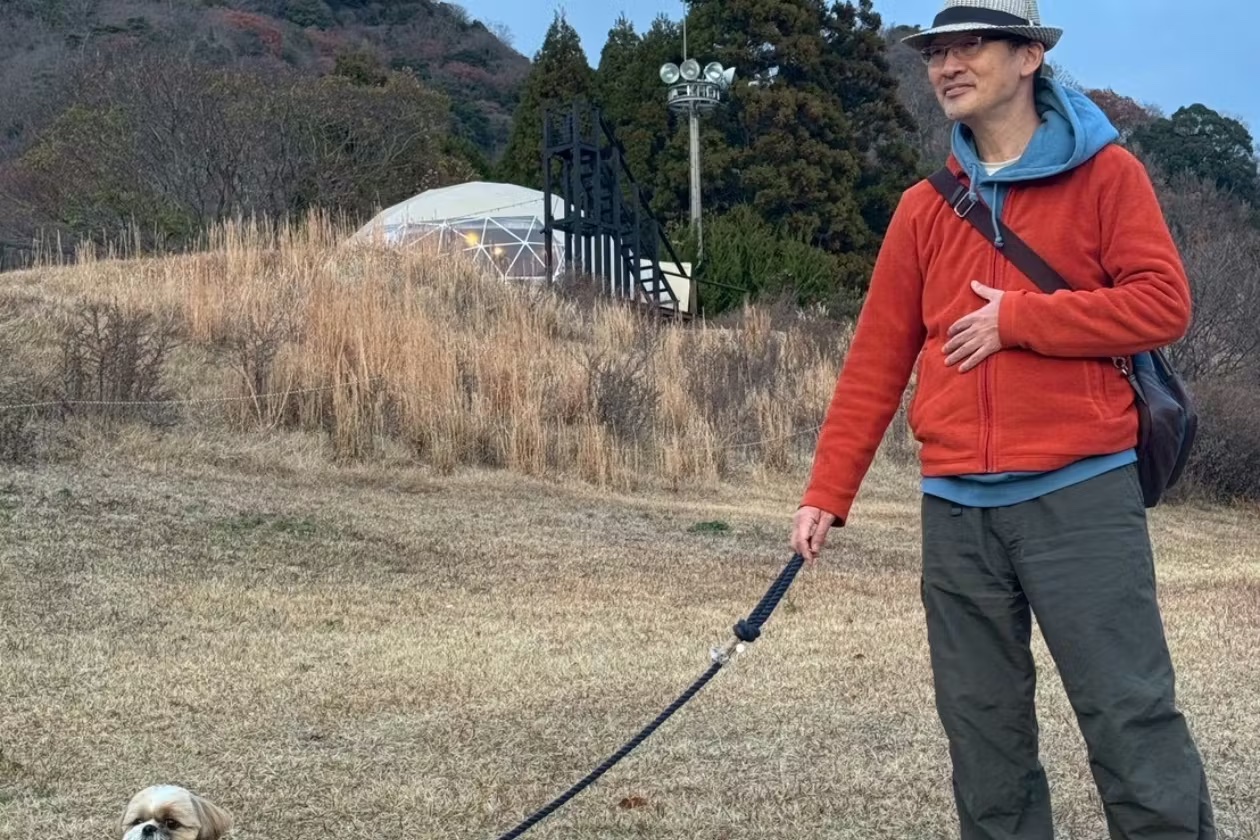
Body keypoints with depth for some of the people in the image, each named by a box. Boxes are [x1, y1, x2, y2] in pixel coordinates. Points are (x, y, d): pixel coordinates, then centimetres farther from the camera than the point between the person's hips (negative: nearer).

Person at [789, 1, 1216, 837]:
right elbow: (876, 361, 12)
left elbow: (1163, 303, -9)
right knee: (981, 728, 7)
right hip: (957, 508, 5)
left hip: (1081, 494, -4)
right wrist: (827, 493, 7)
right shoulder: (925, 208, 13)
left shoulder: (1105, 173, 1)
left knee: (1131, 714, -5)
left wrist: (1017, 319, -12)